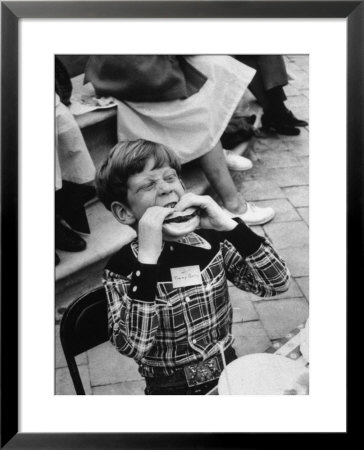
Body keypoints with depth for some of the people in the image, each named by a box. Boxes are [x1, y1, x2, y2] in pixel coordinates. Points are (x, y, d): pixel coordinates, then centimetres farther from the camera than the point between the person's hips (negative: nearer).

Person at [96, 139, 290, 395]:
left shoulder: (211, 241, -4)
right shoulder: (122, 267, -10)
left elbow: (278, 283, -9)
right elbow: (132, 346, -22)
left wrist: (228, 225, -19)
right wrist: (148, 257, -27)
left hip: (231, 374, 2)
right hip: (172, 390, -2)